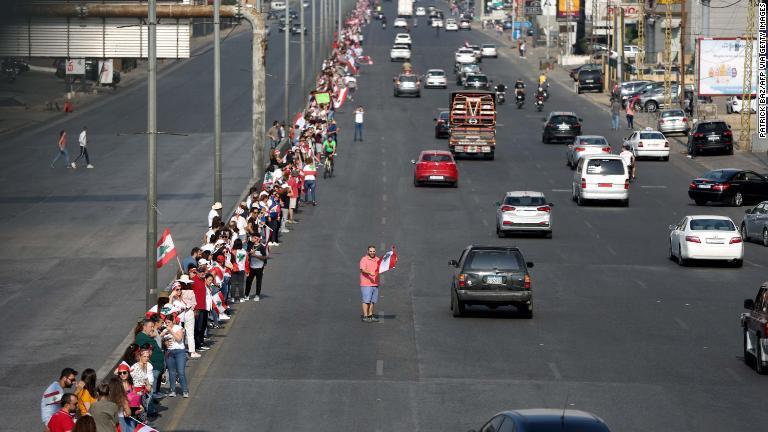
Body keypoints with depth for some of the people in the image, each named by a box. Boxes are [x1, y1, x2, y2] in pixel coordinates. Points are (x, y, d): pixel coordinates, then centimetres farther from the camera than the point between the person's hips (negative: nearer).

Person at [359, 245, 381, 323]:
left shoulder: (377, 260, 14)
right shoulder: (364, 259, -7)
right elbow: (363, 269, -19)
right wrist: (369, 273, -37)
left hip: (375, 284, 7)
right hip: (366, 284, -7)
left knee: (373, 301, 10)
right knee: (366, 300, -7)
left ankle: (370, 316, 17)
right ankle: (365, 317, -7)